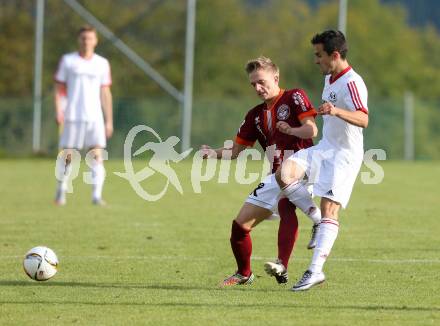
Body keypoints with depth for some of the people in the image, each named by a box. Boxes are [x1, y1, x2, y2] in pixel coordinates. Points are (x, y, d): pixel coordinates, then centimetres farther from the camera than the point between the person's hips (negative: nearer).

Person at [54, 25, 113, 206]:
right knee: (67, 155, 0)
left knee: (97, 155, -10)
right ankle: (61, 189, 21)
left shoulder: (102, 63, 10)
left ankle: (97, 195, -13)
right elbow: (59, 87, 5)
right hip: (72, 116, -1)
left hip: (95, 116, 1)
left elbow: (105, 93, 13)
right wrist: (58, 111, -8)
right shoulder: (68, 60, 5)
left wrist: (109, 121, 10)